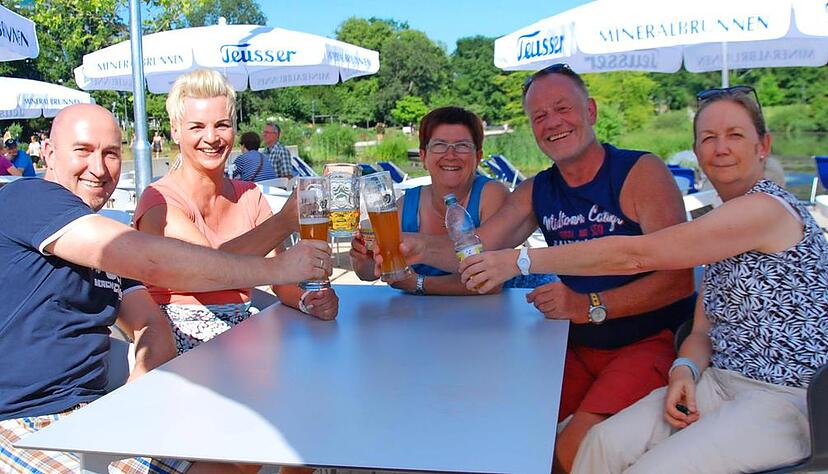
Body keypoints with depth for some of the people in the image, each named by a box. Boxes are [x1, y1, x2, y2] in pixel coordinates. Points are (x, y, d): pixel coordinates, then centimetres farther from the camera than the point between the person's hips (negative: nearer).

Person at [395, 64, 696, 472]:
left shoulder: (641, 172, -11)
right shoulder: (535, 193, 8)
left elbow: (678, 278, -18)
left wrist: (590, 307, -26)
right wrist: (421, 248, -21)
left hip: (651, 343, -5)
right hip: (579, 347, 6)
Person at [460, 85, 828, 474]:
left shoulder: (767, 208, -17)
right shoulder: (723, 223, 14)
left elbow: (635, 255, -23)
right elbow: (703, 331, 10)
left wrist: (521, 260, -22)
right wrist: (684, 370, -13)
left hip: (789, 399, -7)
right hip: (722, 382, 7)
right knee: (604, 442, -14)